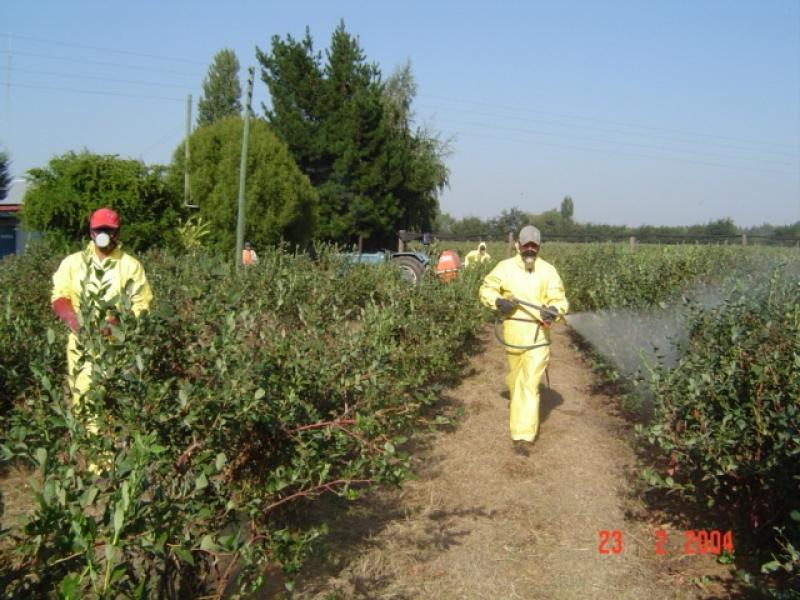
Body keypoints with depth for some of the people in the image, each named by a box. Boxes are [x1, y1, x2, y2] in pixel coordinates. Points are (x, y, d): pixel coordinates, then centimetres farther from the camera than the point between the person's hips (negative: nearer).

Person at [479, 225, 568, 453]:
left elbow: (559, 299, -1)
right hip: (513, 331, 2)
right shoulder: (505, 267, 1)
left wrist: (554, 310, -24)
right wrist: (498, 301, -14)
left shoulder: (548, 270, 0)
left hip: (539, 333, -2)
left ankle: (523, 436, -10)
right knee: (515, 377, 19)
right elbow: (486, 289, 7)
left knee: (530, 383, -9)